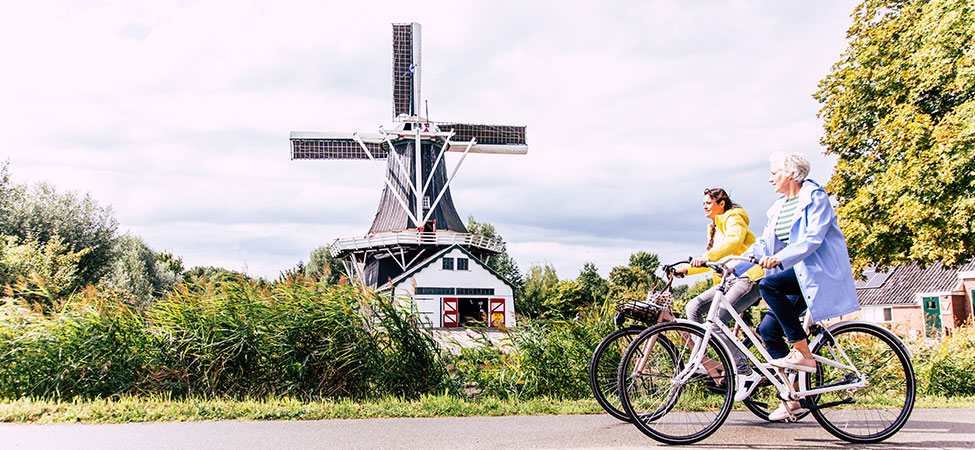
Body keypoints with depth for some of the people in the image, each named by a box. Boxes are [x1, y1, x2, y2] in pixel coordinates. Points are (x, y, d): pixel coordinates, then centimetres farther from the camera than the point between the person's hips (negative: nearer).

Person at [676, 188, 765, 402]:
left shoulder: (734, 219, -4)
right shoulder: (714, 228, 25)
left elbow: (733, 240, -26)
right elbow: (710, 259, 25)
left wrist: (707, 257, -41)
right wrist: (686, 270, 10)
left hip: (748, 278, -9)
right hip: (729, 280, 9)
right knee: (693, 307, -9)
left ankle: (747, 373, -19)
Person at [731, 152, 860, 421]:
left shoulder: (815, 197, -7)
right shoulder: (779, 206, 17)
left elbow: (812, 239, -20)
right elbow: (764, 244, 14)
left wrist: (780, 258, -34)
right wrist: (734, 267, 3)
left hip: (821, 272, -8)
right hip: (797, 274, 8)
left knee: (768, 284, -30)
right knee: (768, 328, -6)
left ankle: (803, 353, -21)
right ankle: (793, 399, 1)